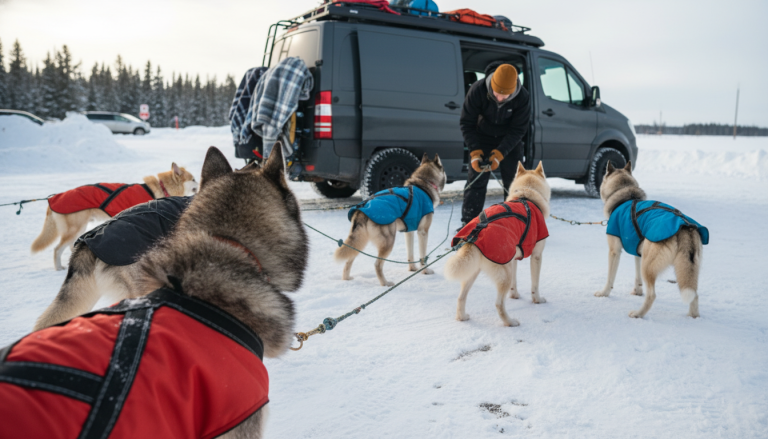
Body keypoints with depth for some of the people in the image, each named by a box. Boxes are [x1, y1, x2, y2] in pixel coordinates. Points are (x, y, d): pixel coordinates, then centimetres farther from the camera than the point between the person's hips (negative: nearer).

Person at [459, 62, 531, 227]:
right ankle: (468, 223, 4)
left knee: (514, 181, 2)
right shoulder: (477, 90, -27)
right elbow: (467, 123, -18)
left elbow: (518, 130, -18)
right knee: (476, 181, -3)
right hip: (482, 138, 0)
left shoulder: (522, 97, -26)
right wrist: (474, 151, -27)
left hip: (510, 141, 1)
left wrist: (500, 153, -29)